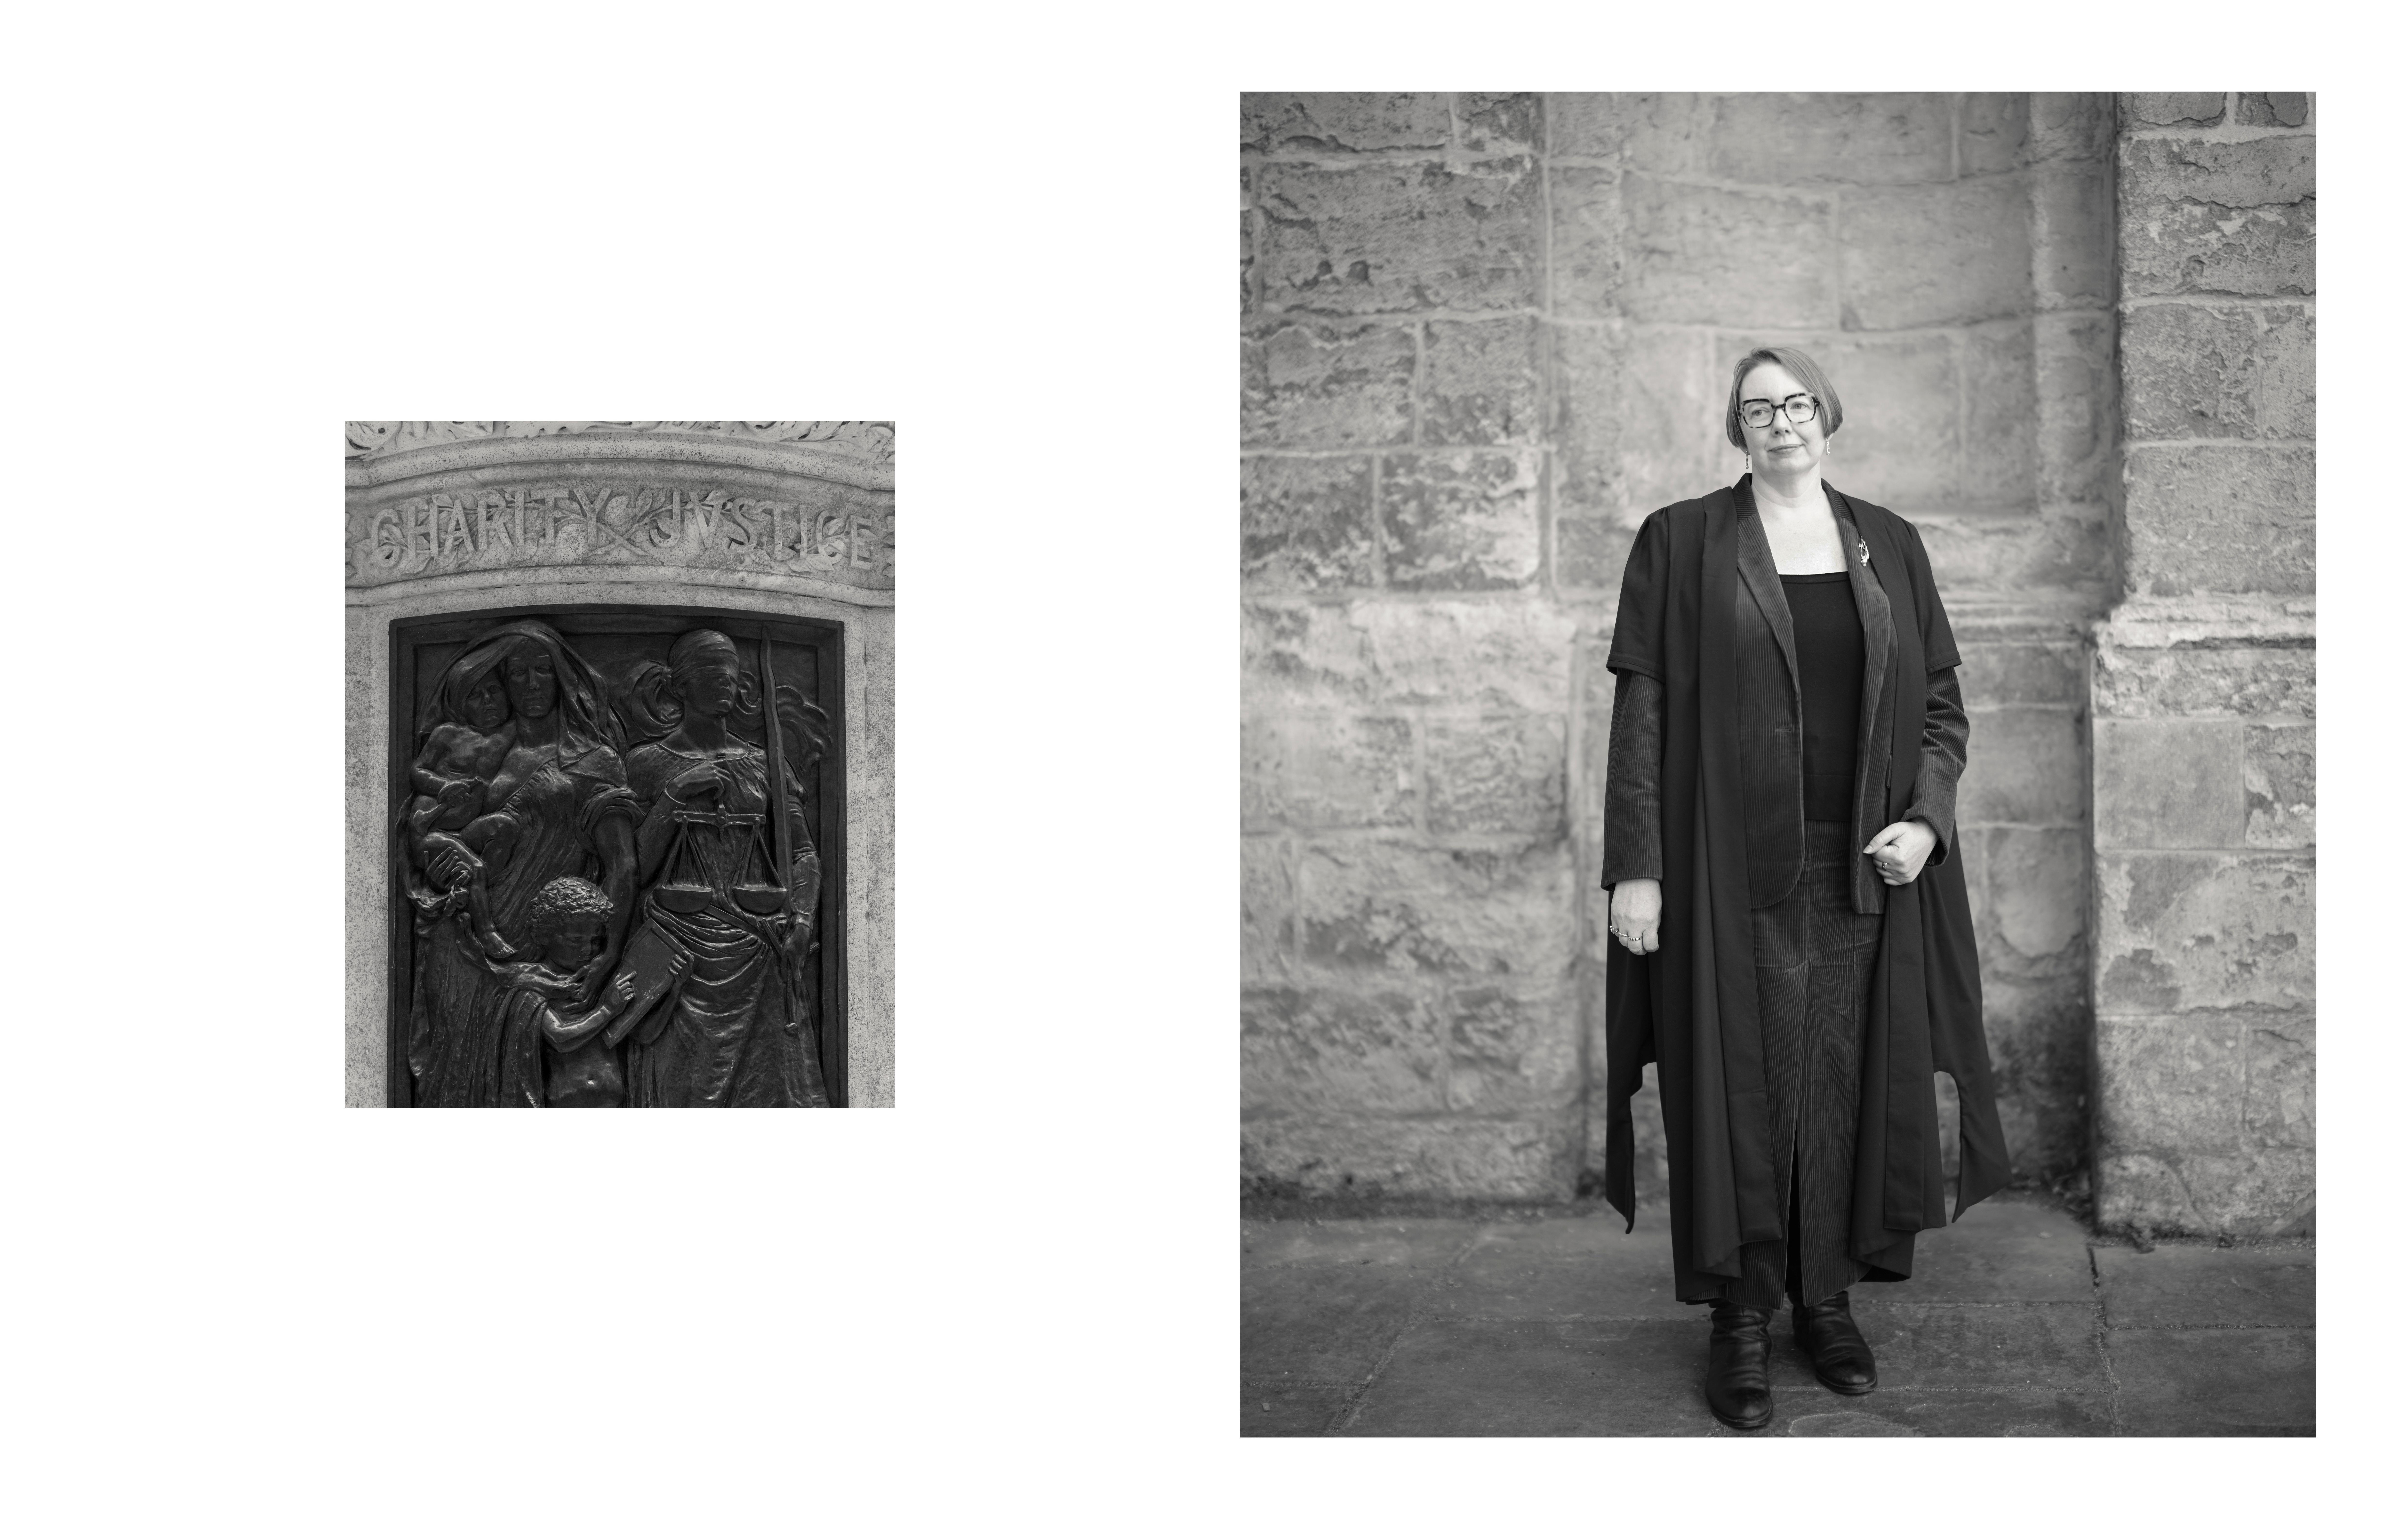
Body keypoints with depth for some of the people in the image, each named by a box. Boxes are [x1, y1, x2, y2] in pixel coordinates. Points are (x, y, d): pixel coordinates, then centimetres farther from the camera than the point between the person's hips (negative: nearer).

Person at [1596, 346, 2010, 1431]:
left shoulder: (1889, 546, 10)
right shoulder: (1681, 543, 1)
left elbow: (1941, 702, 13)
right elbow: (1642, 712, -3)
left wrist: (1926, 819, -4)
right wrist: (1636, 867, -10)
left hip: (1865, 872, 3)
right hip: (1734, 871, -3)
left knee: (1846, 1083, 6)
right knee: (1741, 1084, 0)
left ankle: (1828, 1297, 19)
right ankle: (1741, 1317, 10)